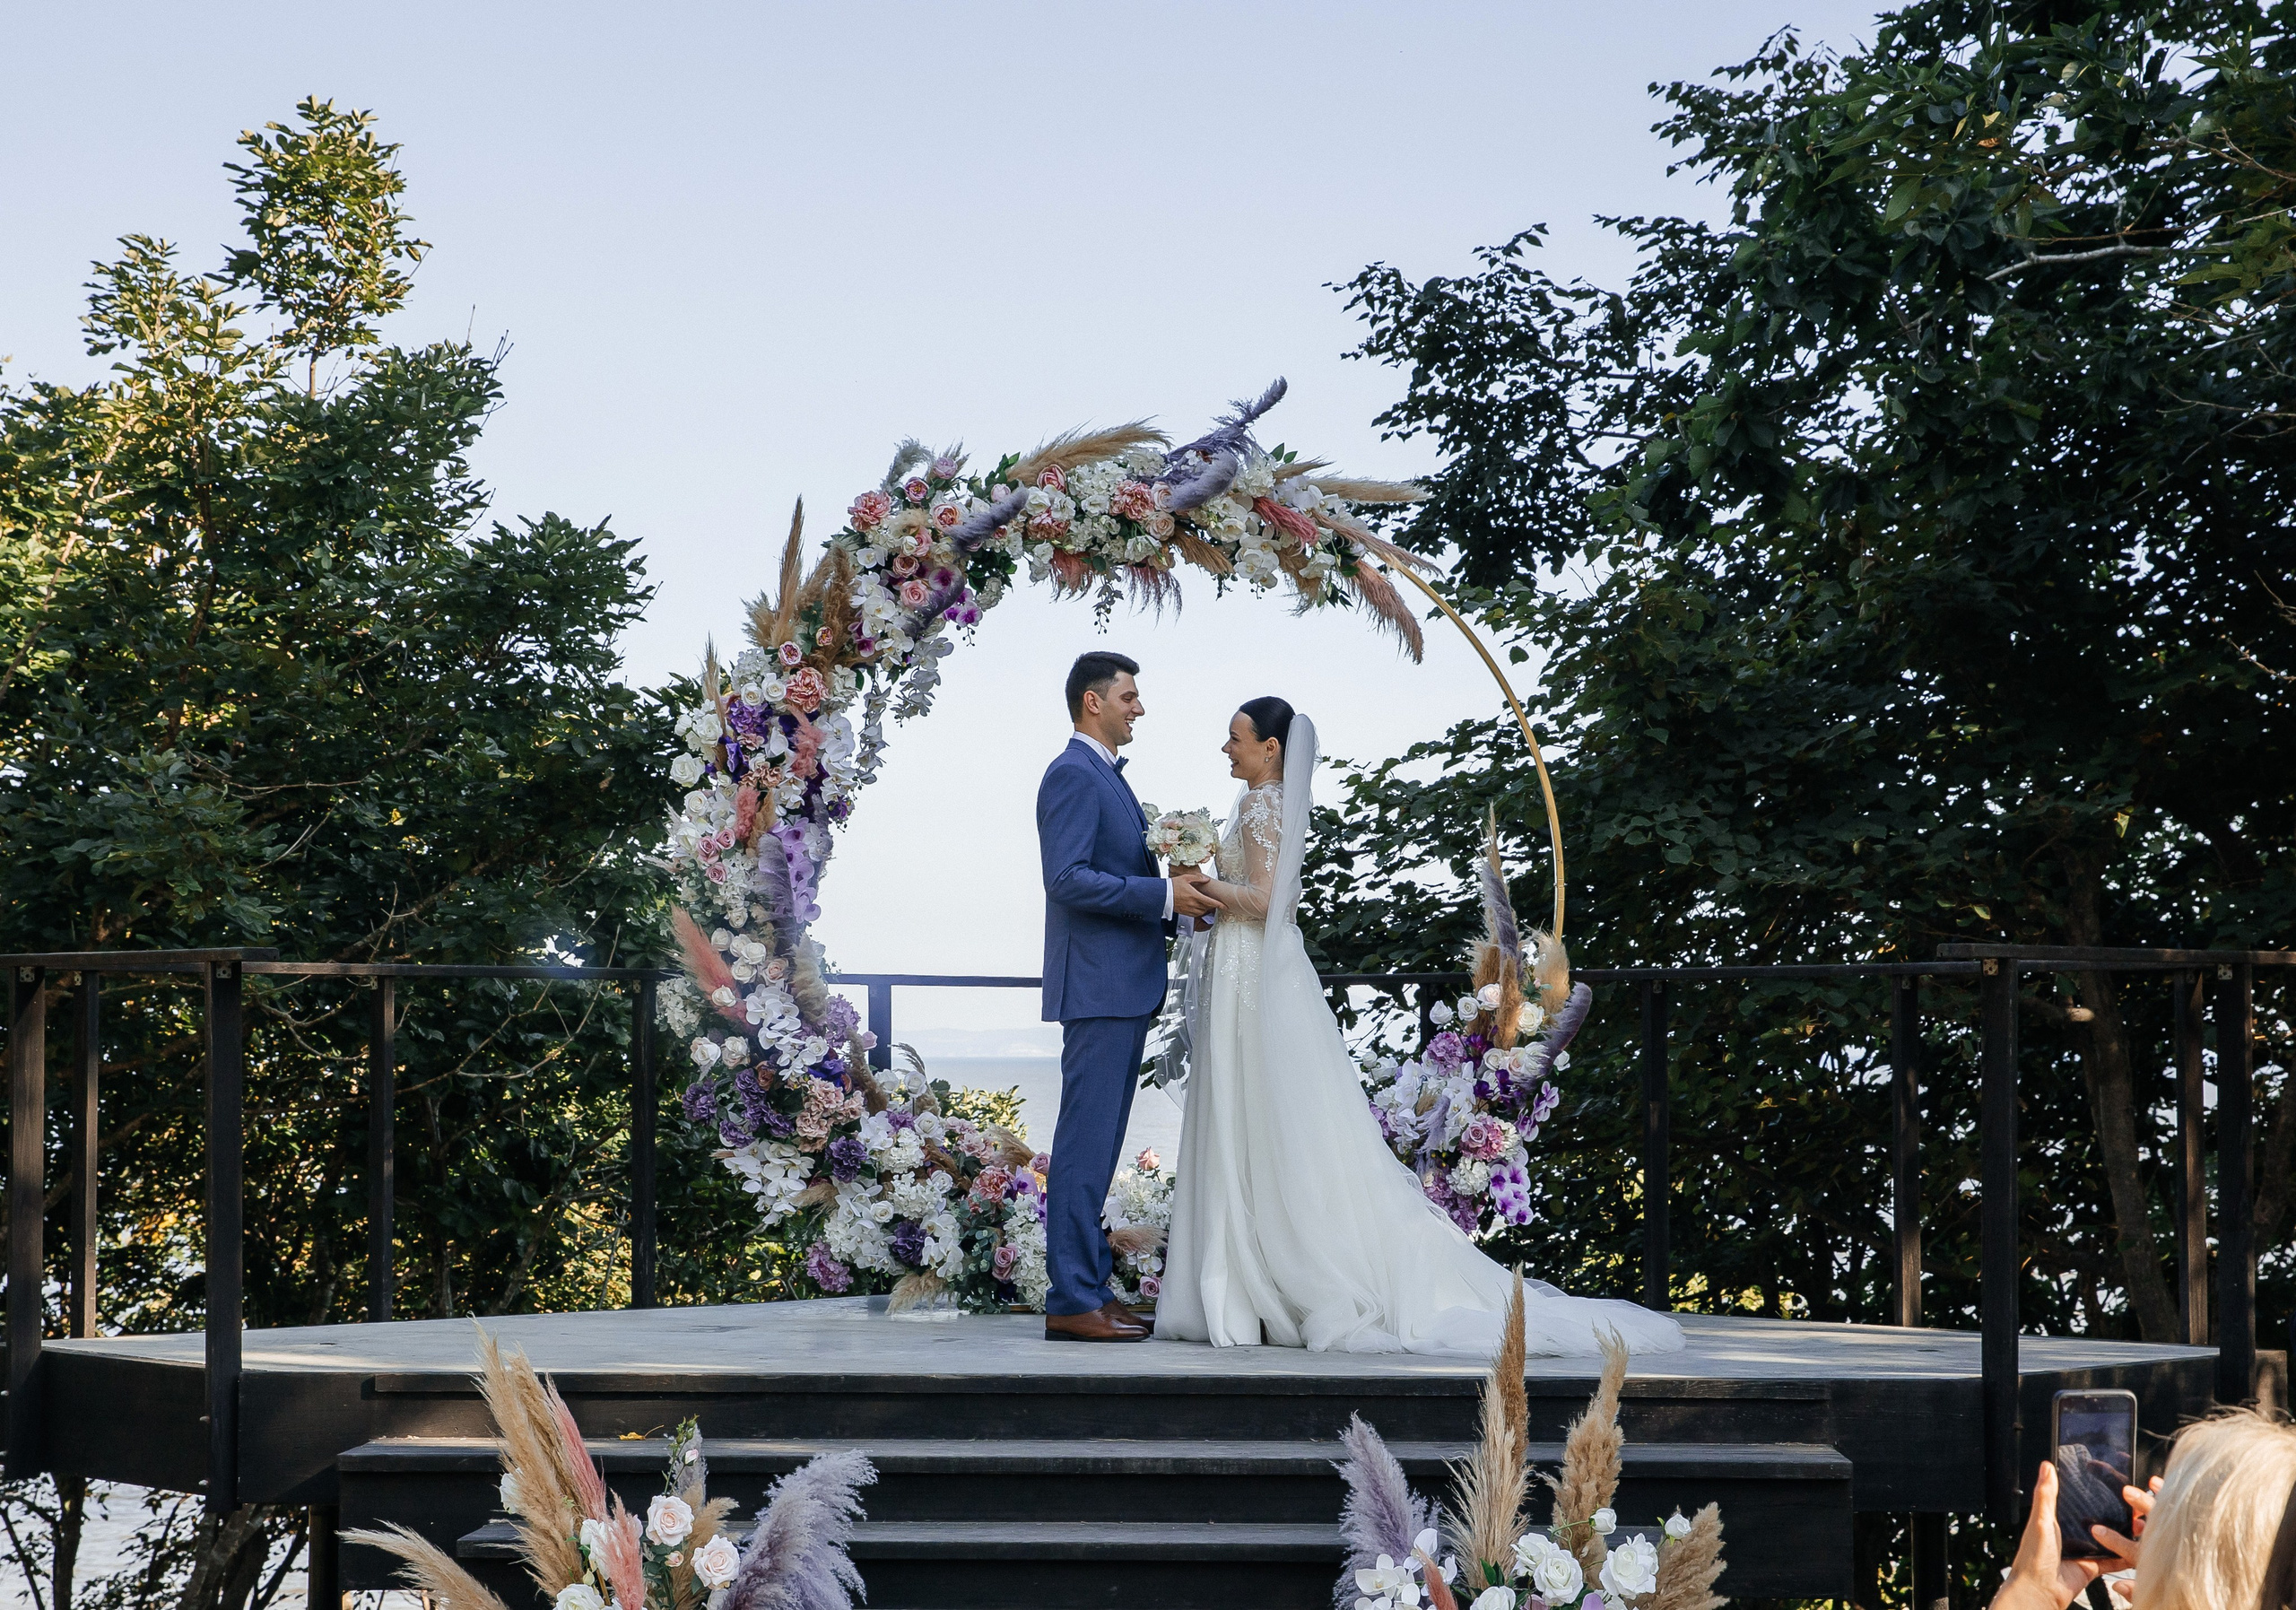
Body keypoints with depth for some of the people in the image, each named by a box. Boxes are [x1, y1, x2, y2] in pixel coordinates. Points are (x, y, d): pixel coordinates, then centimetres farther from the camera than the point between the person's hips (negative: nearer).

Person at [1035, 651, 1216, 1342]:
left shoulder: (1105, 776, 21)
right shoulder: (1074, 774, -11)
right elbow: (1068, 878, -22)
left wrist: (1179, 905, 11)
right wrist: (1164, 895, -20)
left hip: (1125, 988, 11)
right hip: (1097, 986, -11)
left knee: (1097, 1143, 11)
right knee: (1085, 1142, -9)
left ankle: (1089, 1289, 14)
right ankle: (1074, 1301, -9)